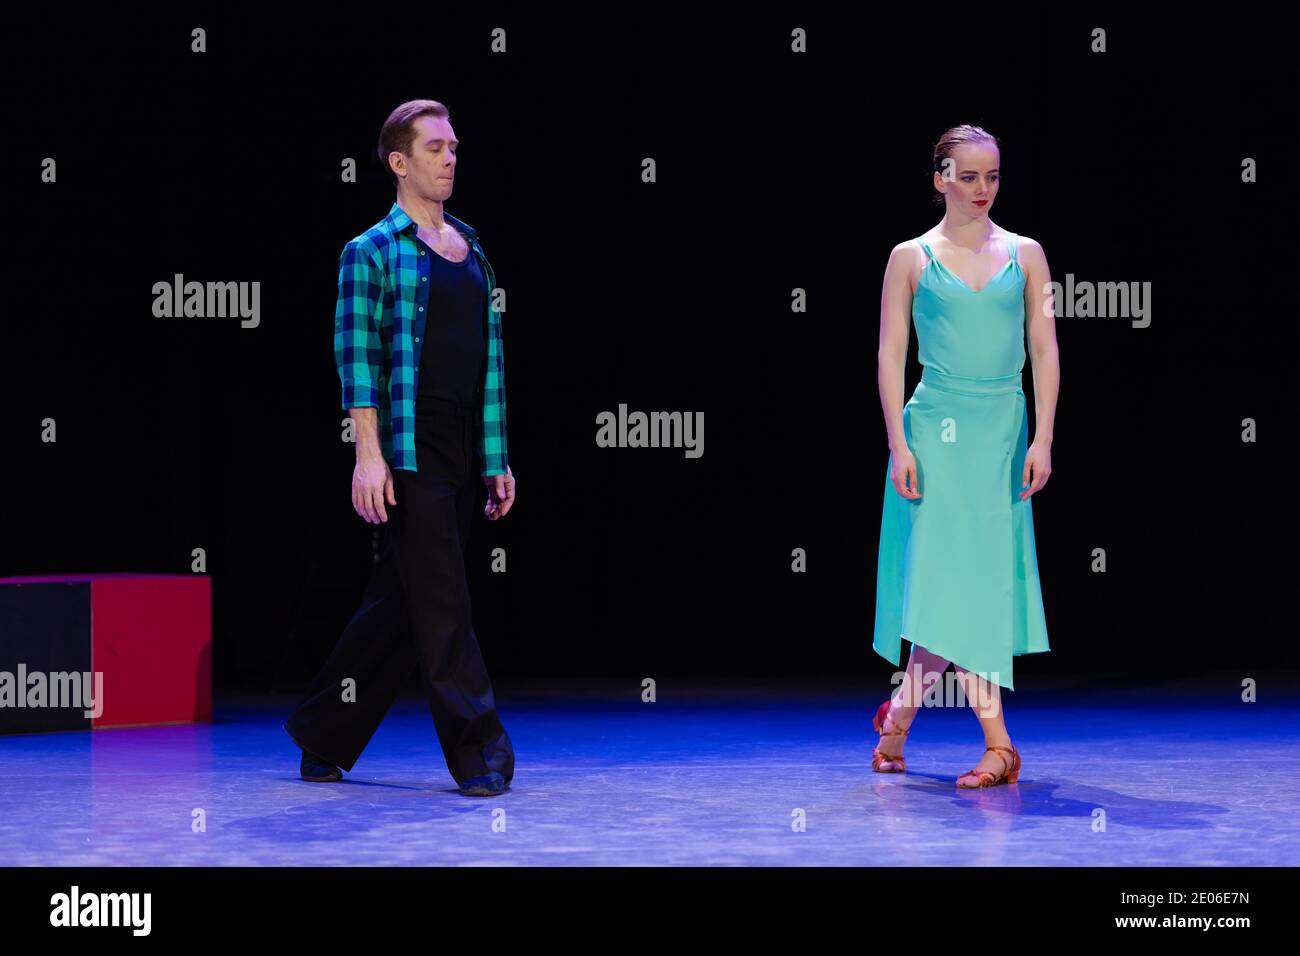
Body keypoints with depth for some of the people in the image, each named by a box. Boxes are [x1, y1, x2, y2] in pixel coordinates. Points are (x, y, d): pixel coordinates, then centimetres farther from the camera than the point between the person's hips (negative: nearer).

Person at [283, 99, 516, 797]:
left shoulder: (472, 253, 18)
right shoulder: (371, 253, -2)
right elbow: (356, 356, -9)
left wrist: (497, 460, 15)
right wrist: (368, 454, -18)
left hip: (462, 453, 7)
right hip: (407, 451, -7)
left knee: (398, 605, 11)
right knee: (440, 599, -9)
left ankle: (324, 734, 23)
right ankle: (479, 751, -7)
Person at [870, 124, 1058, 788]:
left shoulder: (1025, 254, 8)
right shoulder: (911, 257, 3)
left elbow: (1045, 350, 6)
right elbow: (890, 355, 1)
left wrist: (1042, 439, -3)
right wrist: (899, 445, -7)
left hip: (1004, 428, 3)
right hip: (937, 425, -3)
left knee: (984, 575, 3)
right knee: (953, 571, -9)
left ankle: (899, 713, 20)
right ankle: (997, 744, -9)